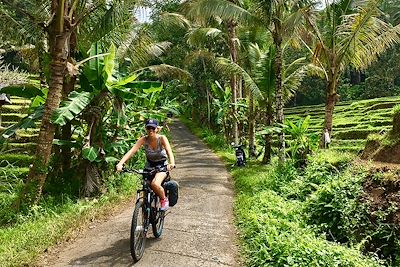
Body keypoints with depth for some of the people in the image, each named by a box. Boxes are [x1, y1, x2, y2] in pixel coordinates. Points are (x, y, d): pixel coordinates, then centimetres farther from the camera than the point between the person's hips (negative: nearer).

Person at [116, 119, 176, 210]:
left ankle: (164, 200, -1)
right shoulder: (143, 140, -15)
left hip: (162, 166, -3)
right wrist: (120, 163, -40)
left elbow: (169, 151, -34)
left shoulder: (162, 138, -20)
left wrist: (172, 163, -54)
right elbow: (131, 151, -25)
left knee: (155, 184, -29)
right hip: (149, 166, 3)